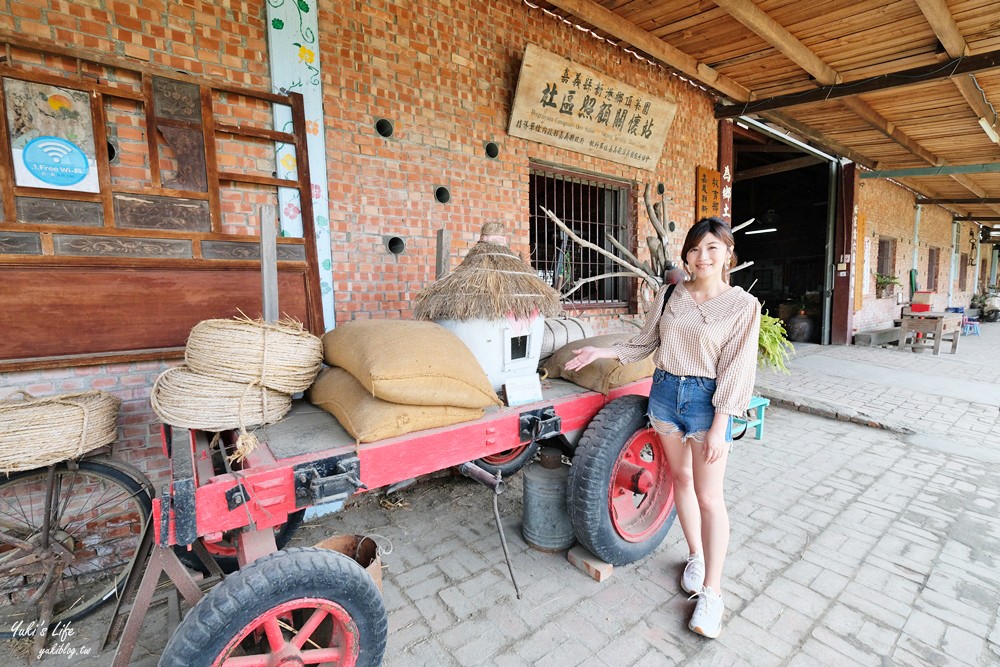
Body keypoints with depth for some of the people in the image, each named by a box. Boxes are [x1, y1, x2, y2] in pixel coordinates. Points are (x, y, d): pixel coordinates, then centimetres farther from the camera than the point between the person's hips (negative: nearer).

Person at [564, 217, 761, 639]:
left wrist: (719, 427, -15)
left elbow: (736, 370, -12)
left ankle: (712, 592, 17)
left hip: (707, 399, -4)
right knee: (680, 477, 16)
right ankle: (695, 556, 38)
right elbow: (645, 343, 10)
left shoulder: (743, 305, -9)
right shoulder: (669, 296, 1)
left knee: (709, 497, 1)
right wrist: (600, 353, 1)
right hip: (665, 391, 4)